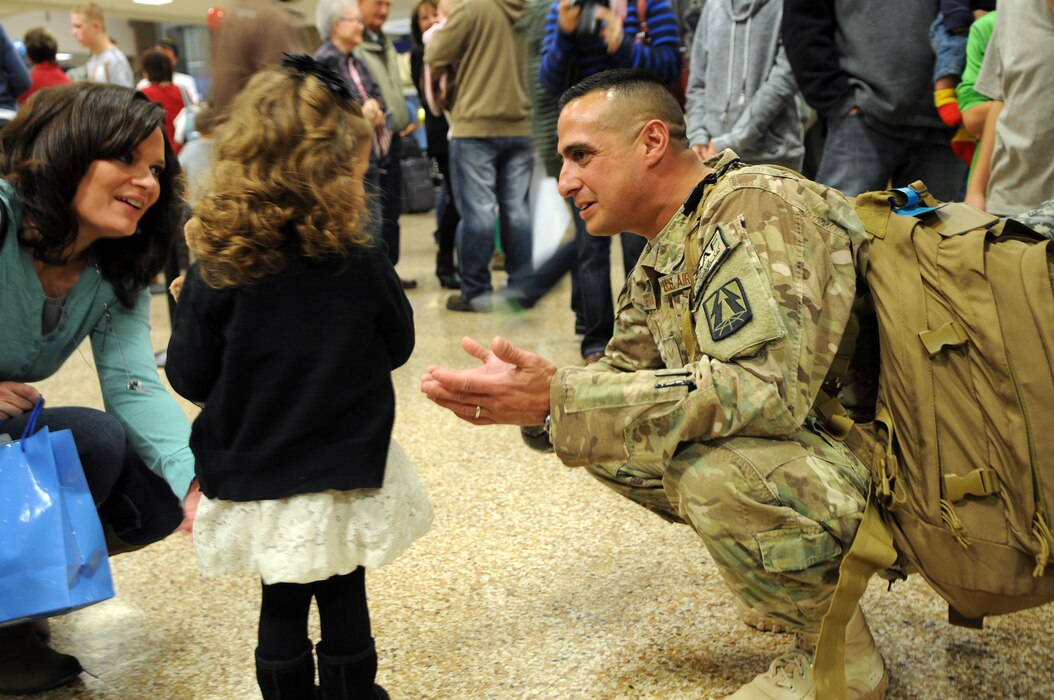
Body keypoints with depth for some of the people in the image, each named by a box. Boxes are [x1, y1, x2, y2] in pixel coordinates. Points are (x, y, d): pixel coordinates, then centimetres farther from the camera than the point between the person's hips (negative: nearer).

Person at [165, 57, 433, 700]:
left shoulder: (217, 272, -13)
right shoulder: (362, 264, -14)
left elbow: (190, 379, -6)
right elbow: (397, 347, 2)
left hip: (256, 483, 1)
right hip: (347, 477, 0)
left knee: (283, 604, 15)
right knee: (345, 599, 16)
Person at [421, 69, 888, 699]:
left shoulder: (755, 209, -21)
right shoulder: (666, 253, 9)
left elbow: (766, 387, -33)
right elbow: (628, 370, 11)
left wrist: (560, 400, -34)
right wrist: (530, 395, -10)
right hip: (794, 442, 9)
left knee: (716, 472, -34)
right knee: (607, 438, 1)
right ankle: (791, 583, 12)